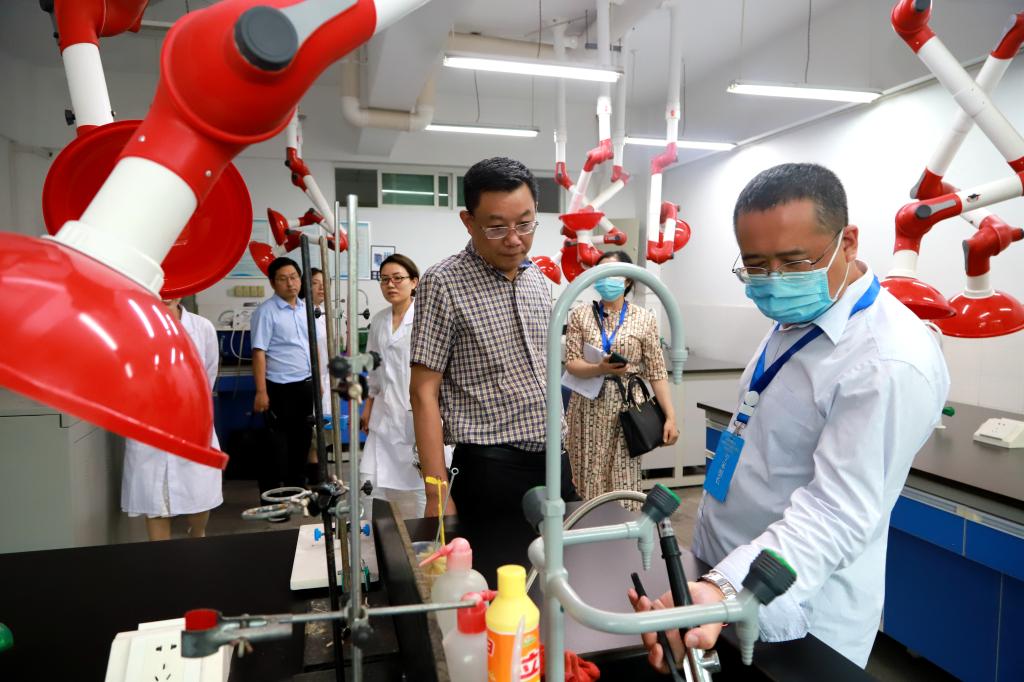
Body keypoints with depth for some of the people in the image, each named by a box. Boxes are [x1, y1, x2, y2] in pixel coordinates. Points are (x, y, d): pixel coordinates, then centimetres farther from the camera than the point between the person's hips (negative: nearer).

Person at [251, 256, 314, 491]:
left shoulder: (306, 308, 9)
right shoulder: (266, 311, -10)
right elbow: (259, 353, -14)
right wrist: (261, 392, -18)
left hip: (306, 386, 6)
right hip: (280, 389, -6)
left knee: (302, 441, 15)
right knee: (278, 446, 1)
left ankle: (296, 489, 29)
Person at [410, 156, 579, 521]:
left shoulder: (537, 278, 8)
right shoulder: (444, 283, -12)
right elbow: (424, 392, -12)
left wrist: (562, 455, 15)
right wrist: (437, 495, -16)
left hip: (553, 459, 6)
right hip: (490, 469, -6)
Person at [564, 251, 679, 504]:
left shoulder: (645, 318, 2)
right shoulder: (580, 315, 5)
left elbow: (657, 372, -1)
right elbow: (571, 363, -2)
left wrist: (670, 416, -7)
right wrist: (600, 369, -21)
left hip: (627, 407, -1)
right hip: (589, 408, 1)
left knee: (623, 481, -1)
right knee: (589, 479, 4)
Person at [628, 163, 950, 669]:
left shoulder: (891, 362, -25)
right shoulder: (794, 319, 3)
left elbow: (835, 513, -29)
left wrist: (726, 588, -41)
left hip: (794, 627, -8)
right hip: (722, 572, 8)